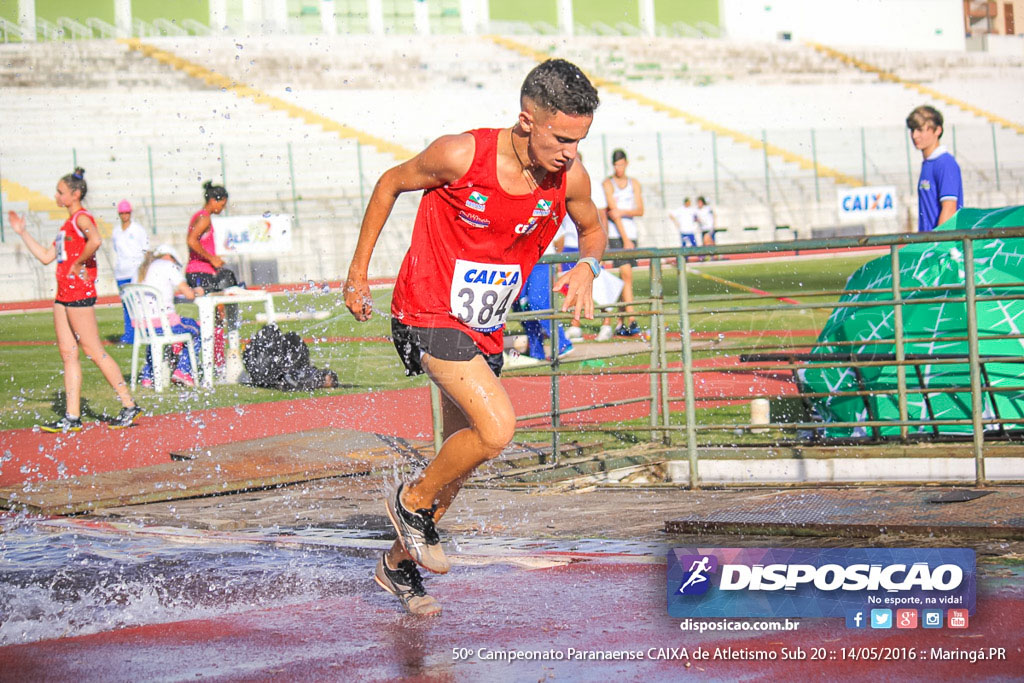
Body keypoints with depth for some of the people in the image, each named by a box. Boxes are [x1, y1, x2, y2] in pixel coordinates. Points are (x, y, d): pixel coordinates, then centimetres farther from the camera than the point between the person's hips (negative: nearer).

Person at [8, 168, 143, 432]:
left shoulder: (82, 218, -10)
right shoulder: (68, 224, 20)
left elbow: (95, 240, -32)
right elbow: (46, 257, 22)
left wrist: (79, 263, -20)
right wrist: (22, 233, 24)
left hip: (80, 292, -10)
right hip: (64, 294, 10)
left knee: (94, 351, -7)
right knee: (68, 353, 6)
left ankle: (129, 405, -2)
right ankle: (72, 417, 6)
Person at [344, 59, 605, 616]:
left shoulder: (569, 177, -9)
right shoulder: (462, 155, -21)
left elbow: (593, 228, 13)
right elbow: (390, 184, -4)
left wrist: (587, 267, -11)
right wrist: (357, 273, 0)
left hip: (485, 330, 6)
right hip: (427, 313, -6)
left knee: (463, 454, 14)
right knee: (497, 428, -24)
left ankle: (398, 564, 36)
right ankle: (412, 502, 3)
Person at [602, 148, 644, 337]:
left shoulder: (634, 183, 11)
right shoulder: (608, 184, -3)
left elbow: (640, 210, 3)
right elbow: (613, 212, -10)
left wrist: (623, 211, -17)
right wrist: (625, 239, -15)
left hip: (631, 234, 5)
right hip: (615, 234, -5)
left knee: (624, 278, 7)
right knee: (626, 274, -16)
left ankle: (620, 323, 13)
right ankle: (631, 321, -22)